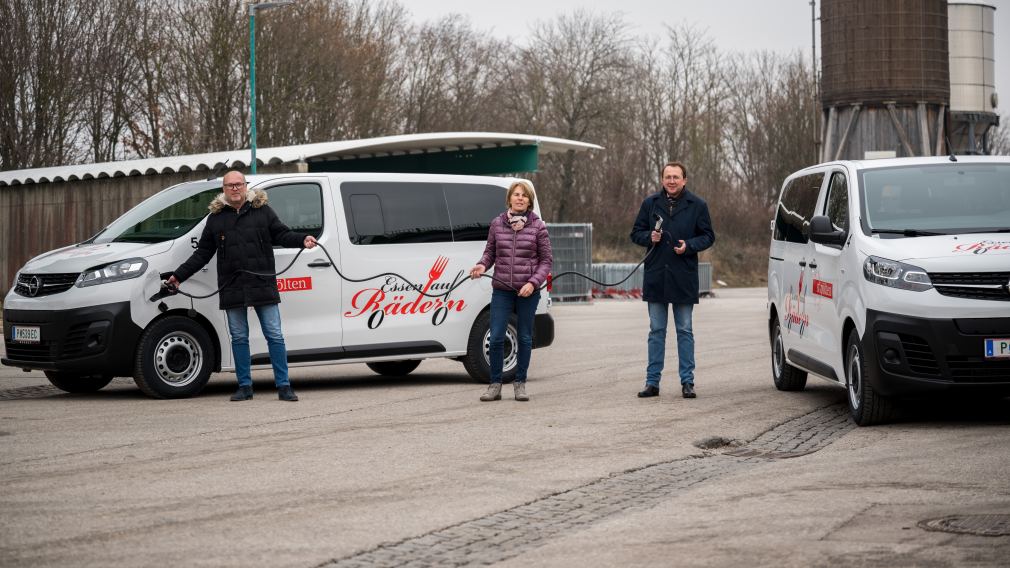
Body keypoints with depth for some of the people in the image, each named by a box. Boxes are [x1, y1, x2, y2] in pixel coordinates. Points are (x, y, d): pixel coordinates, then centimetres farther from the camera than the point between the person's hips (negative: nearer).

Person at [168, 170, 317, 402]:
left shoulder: (262, 210, 5)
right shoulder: (216, 217, 9)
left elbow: (281, 234, 6)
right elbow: (202, 253, 13)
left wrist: (303, 239, -14)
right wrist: (179, 275, 10)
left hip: (263, 286, -2)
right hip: (232, 288, 2)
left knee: (274, 335, -2)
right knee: (239, 337, 5)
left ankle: (283, 386, 2)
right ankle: (245, 387, 13)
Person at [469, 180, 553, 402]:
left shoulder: (538, 226, -1)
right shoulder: (497, 224, 4)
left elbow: (546, 259, 1)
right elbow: (490, 252, 12)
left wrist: (533, 283, -12)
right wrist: (482, 265, -9)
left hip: (528, 291, -1)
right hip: (502, 290, 1)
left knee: (524, 338, 7)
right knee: (496, 337, -4)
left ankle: (520, 383, 18)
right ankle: (495, 385, 5)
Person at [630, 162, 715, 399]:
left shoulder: (697, 205, 1)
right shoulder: (650, 203, 6)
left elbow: (708, 236, 4)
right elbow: (636, 233, 12)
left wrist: (689, 245, -14)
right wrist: (649, 237, -10)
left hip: (684, 278, -2)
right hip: (656, 275, 2)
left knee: (684, 331, 5)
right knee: (656, 331, 6)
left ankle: (687, 381, 9)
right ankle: (652, 382, 9)